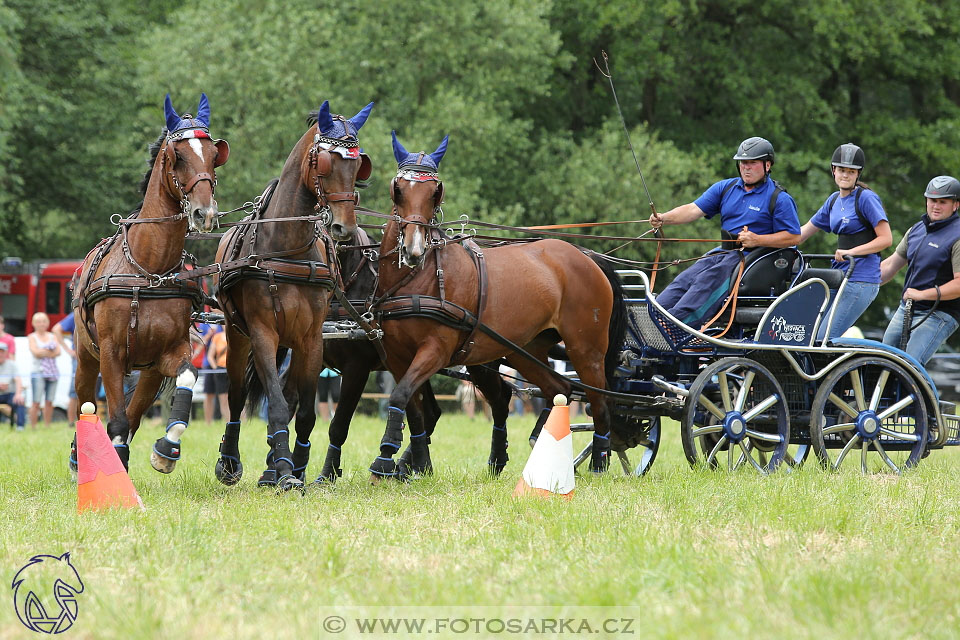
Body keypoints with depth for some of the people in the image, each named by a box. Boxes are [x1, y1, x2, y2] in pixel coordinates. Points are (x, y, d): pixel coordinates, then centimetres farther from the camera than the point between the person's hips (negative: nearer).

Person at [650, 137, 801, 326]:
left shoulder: (779, 199, 0)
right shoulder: (725, 188, 16)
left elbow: (794, 237, -3)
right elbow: (695, 209, 6)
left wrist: (757, 240, -15)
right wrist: (663, 218, -12)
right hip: (721, 253, 6)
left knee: (708, 280, -31)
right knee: (683, 280, -19)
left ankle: (677, 322, -47)